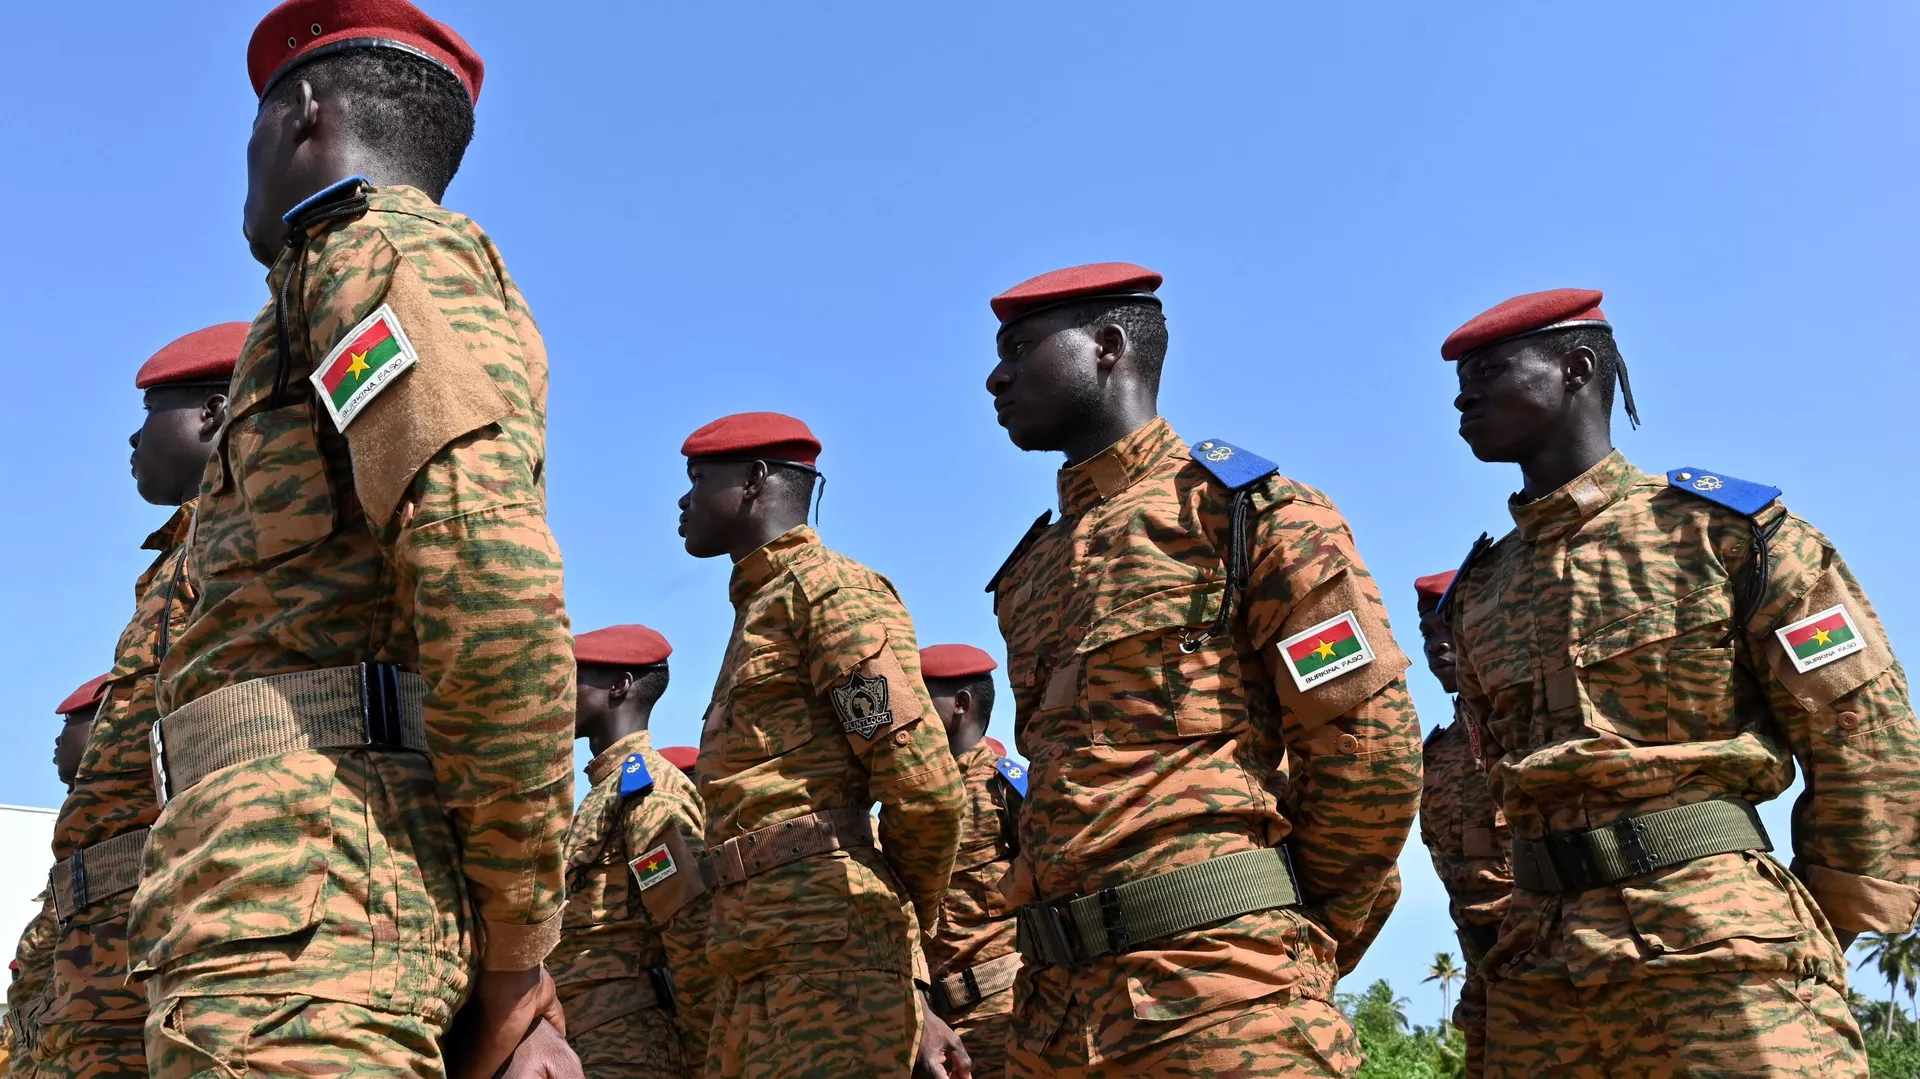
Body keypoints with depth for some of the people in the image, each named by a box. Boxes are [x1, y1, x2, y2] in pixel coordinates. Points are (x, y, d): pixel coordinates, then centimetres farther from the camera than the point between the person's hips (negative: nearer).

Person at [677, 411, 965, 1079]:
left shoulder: (830, 589, -5)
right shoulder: (762, 606, 24)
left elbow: (924, 785, -13)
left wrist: (911, 914, 1)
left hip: (828, 938, -9)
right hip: (761, 950, 9)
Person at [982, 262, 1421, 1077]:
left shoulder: (1249, 511, -2)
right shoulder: (1030, 570, 18)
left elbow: (1369, 744, -6)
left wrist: (1298, 946, 2)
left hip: (1214, 989, -6)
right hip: (1053, 1003, 7)